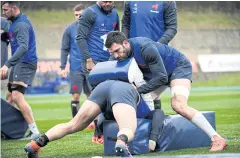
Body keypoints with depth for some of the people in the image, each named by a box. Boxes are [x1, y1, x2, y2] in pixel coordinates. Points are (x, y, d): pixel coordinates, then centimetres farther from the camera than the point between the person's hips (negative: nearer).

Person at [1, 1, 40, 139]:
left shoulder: (21, 24, -16)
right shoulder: (16, 22, 15)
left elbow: (23, 47, -29)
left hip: (25, 63, -11)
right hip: (19, 64, 11)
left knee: (17, 96, -21)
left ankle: (35, 131, -24)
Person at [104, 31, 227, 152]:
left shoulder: (146, 48, -37)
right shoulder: (120, 53, -15)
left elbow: (162, 77, -34)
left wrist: (138, 90, -33)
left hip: (179, 66, -9)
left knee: (178, 105, -28)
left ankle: (217, 139, -26)